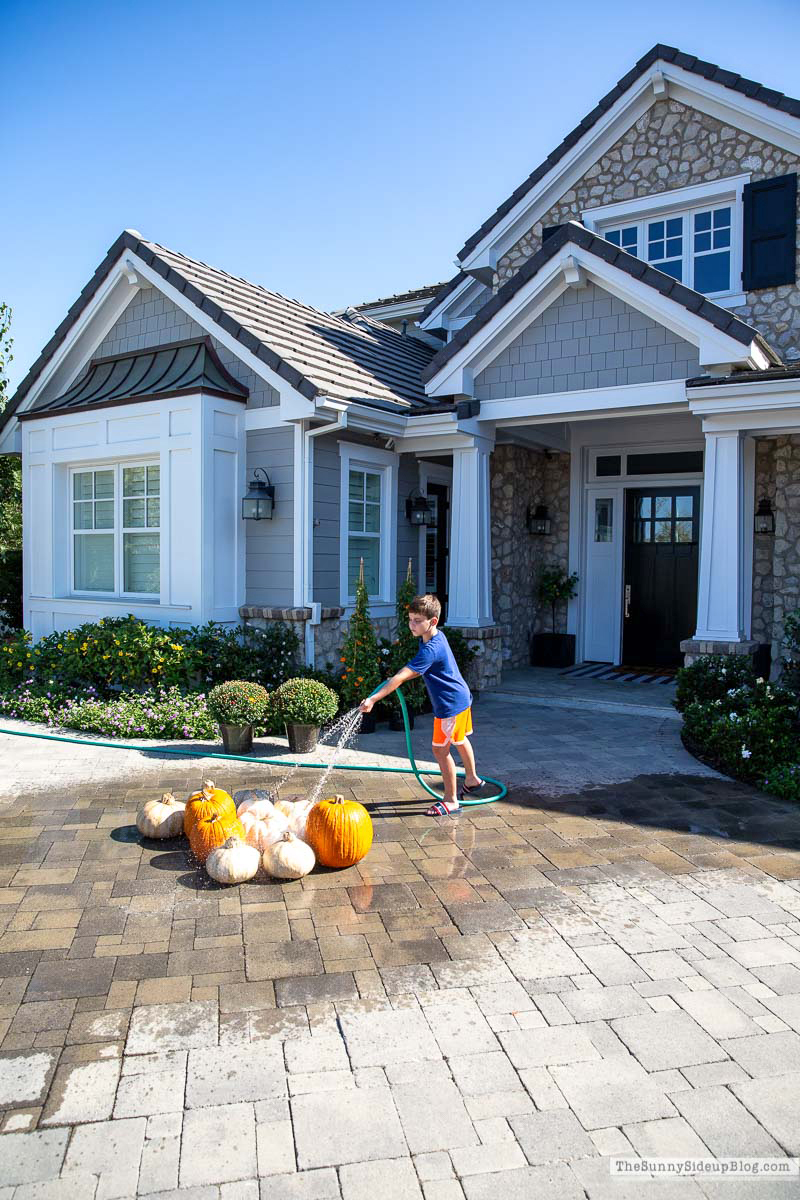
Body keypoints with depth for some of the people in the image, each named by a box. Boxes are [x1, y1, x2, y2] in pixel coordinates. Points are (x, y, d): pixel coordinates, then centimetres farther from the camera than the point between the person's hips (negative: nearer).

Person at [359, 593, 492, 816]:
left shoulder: (430, 650, -29)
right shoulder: (437, 637, 1)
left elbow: (401, 677, -35)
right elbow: (420, 671, 15)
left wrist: (373, 699, -37)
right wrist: (398, 679, 2)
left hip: (450, 704, -10)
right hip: (461, 697, 10)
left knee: (440, 749, -3)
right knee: (459, 741, 27)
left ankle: (451, 801, 7)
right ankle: (472, 781, 47)